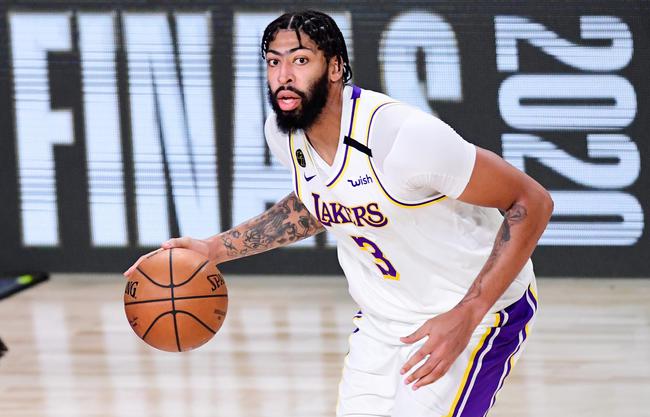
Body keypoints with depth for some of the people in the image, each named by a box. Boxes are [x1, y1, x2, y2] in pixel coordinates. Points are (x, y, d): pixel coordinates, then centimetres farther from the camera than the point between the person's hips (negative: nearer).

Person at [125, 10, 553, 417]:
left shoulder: (403, 135, -31)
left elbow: (532, 203, -25)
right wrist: (217, 248, 8)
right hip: (384, 319, 7)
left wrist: (466, 317, -30)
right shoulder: (284, 135, -8)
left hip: (477, 312, -7)